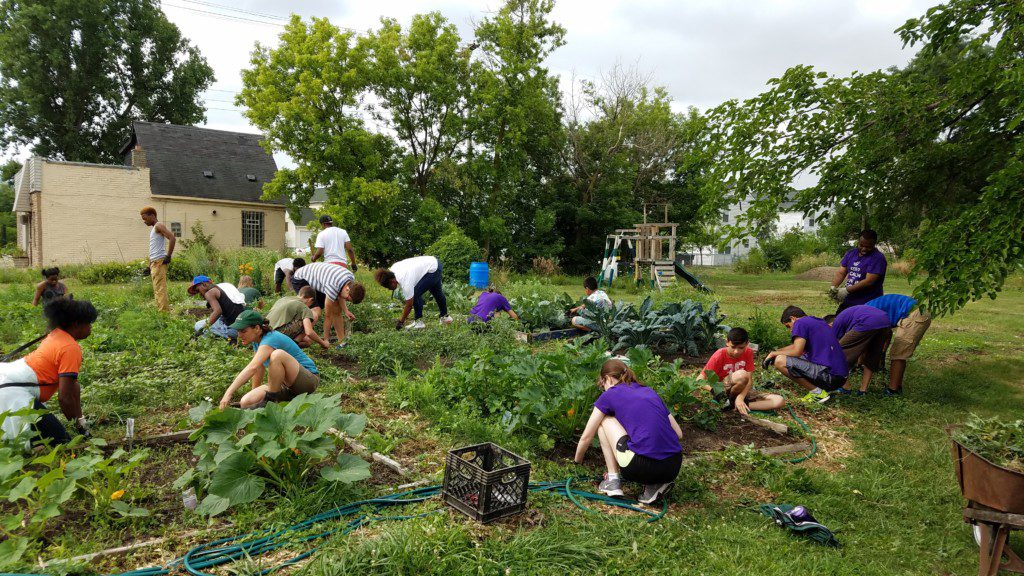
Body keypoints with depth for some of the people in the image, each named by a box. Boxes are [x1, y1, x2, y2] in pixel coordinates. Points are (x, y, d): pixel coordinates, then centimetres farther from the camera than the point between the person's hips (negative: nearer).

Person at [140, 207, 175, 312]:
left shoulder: (159, 226, -5)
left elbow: (172, 238, -20)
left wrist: (168, 256, -20)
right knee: (157, 289, 10)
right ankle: (160, 311, 13)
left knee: (160, 289, -12)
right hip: (154, 262, 10)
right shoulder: (153, 229, 24)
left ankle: (164, 312, -14)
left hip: (159, 261, -10)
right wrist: (149, 266, 21)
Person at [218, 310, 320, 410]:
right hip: (286, 385, 8)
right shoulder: (257, 341, 4)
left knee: (277, 354, -34)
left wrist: (229, 392, -44)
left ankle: (272, 398, -18)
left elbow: (252, 368, -38)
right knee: (246, 402, -12)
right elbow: (259, 368, 10)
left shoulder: (270, 340, -24)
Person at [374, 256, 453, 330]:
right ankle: (445, 316, 46)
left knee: (415, 294, -18)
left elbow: (409, 304, -25)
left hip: (432, 269, -10)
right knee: (436, 293, 27)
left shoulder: (405, 282, -33)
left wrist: (401, 321, -16)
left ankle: (418, 322, -6)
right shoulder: (391, 270, -11)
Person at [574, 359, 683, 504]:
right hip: (673, 470, 5)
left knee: (604, 420, 18)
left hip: (641, 467, -5)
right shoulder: (649, 392, 23)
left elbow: (586, 437, 18)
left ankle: (613, 481, 12)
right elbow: (678, 434, 22)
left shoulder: (610, 394, 10)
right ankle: (655, 484, 12)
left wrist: (577, 462, 36)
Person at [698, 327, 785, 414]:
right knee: (742, 375, -38)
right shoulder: (719, 356, -17)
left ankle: (734, 405, -22)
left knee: (780, 401, -17)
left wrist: (740, 397, -33)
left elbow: (750, 380, -14)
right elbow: (700, 380, -18)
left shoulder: (748, 353, -7)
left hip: (743, 390, 5)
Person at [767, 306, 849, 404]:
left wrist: (774, 353, 2)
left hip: (829, 376, -10)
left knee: (780, 361, -12)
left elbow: (797, 352, -13)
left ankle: (817, 392, -7)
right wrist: (776, 351, 29)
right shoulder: (819, 322, 24)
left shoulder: (800, 323, -4)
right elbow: (799, 346, 33)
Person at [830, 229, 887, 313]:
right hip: (848, 302, 6)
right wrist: (834, 287, -14)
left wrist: (847, 290, -24)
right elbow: (841, 273, 5)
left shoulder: (878, 258, -10)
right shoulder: (851, 253, 10)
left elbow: (869, 281, -19)